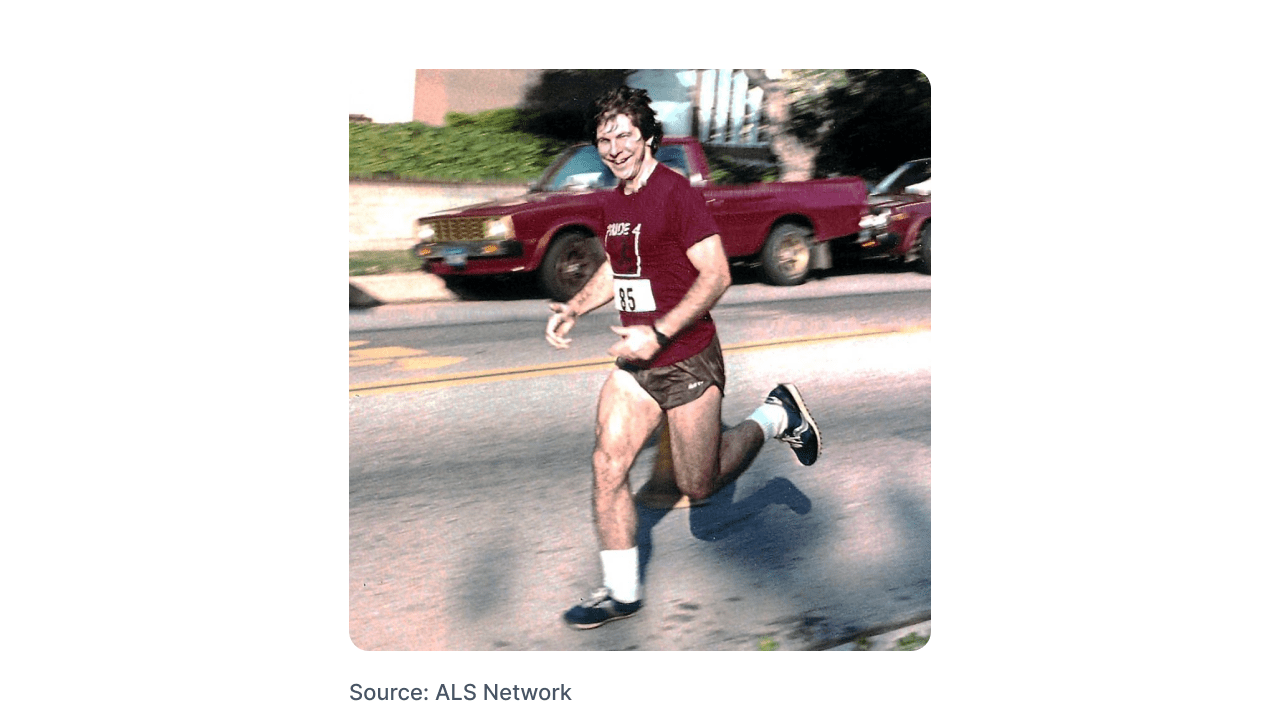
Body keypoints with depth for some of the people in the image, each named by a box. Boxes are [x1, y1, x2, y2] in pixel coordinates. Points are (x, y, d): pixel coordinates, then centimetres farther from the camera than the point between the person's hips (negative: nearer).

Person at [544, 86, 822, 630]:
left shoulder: (676, 193, -16)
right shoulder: (614, 201, 9)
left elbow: (717, 275, -21)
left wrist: (659, 334, -26)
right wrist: (573, 309, 8)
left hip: (687, 362, -7)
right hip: (635, 364, 7)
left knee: (699, 486, 6)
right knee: (607, 466, -3)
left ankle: (777, 415, 28)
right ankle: (622, 592, 11)